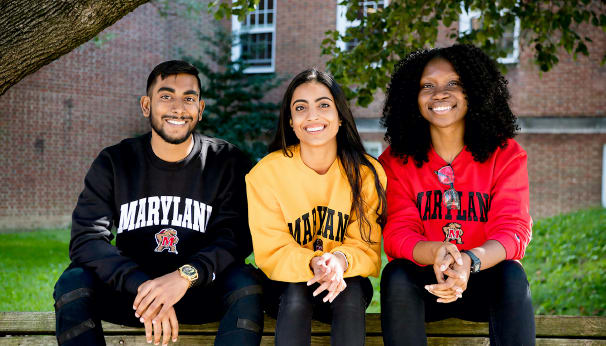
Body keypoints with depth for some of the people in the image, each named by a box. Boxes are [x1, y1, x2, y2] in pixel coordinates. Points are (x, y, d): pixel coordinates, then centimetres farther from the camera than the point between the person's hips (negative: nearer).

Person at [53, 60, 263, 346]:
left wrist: (185, 276, -32)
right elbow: (87, 239, -12)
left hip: (199, 290, -1)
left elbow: (235, 238, -12)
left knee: (246, 282, -31)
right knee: (73, 282, -26)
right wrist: (142, 285, -30)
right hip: (132, 290, 1)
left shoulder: (228, 162, -2)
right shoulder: (114, 163, -1)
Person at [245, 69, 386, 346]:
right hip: (286, 286, -1)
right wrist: (312, 264, -33)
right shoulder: (265, 173, -10)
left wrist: (341, 260, -32)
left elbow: (367, 248, -8)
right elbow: (270, 252, -12)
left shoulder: (367, 173, -7)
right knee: (296, 291, -33)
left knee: (352, 290, -31)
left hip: (346, 284, 1)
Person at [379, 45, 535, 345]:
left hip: (482, 281, 0)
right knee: (396, 274, -31)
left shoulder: (506, 154, -3)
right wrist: (435, 253, -38)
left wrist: (470, 262, -38)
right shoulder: (396, 160, -2)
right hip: (423, 284, 0)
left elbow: (512, 230, -14)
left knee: (512, 274, -31)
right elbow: (397, 232, -13)